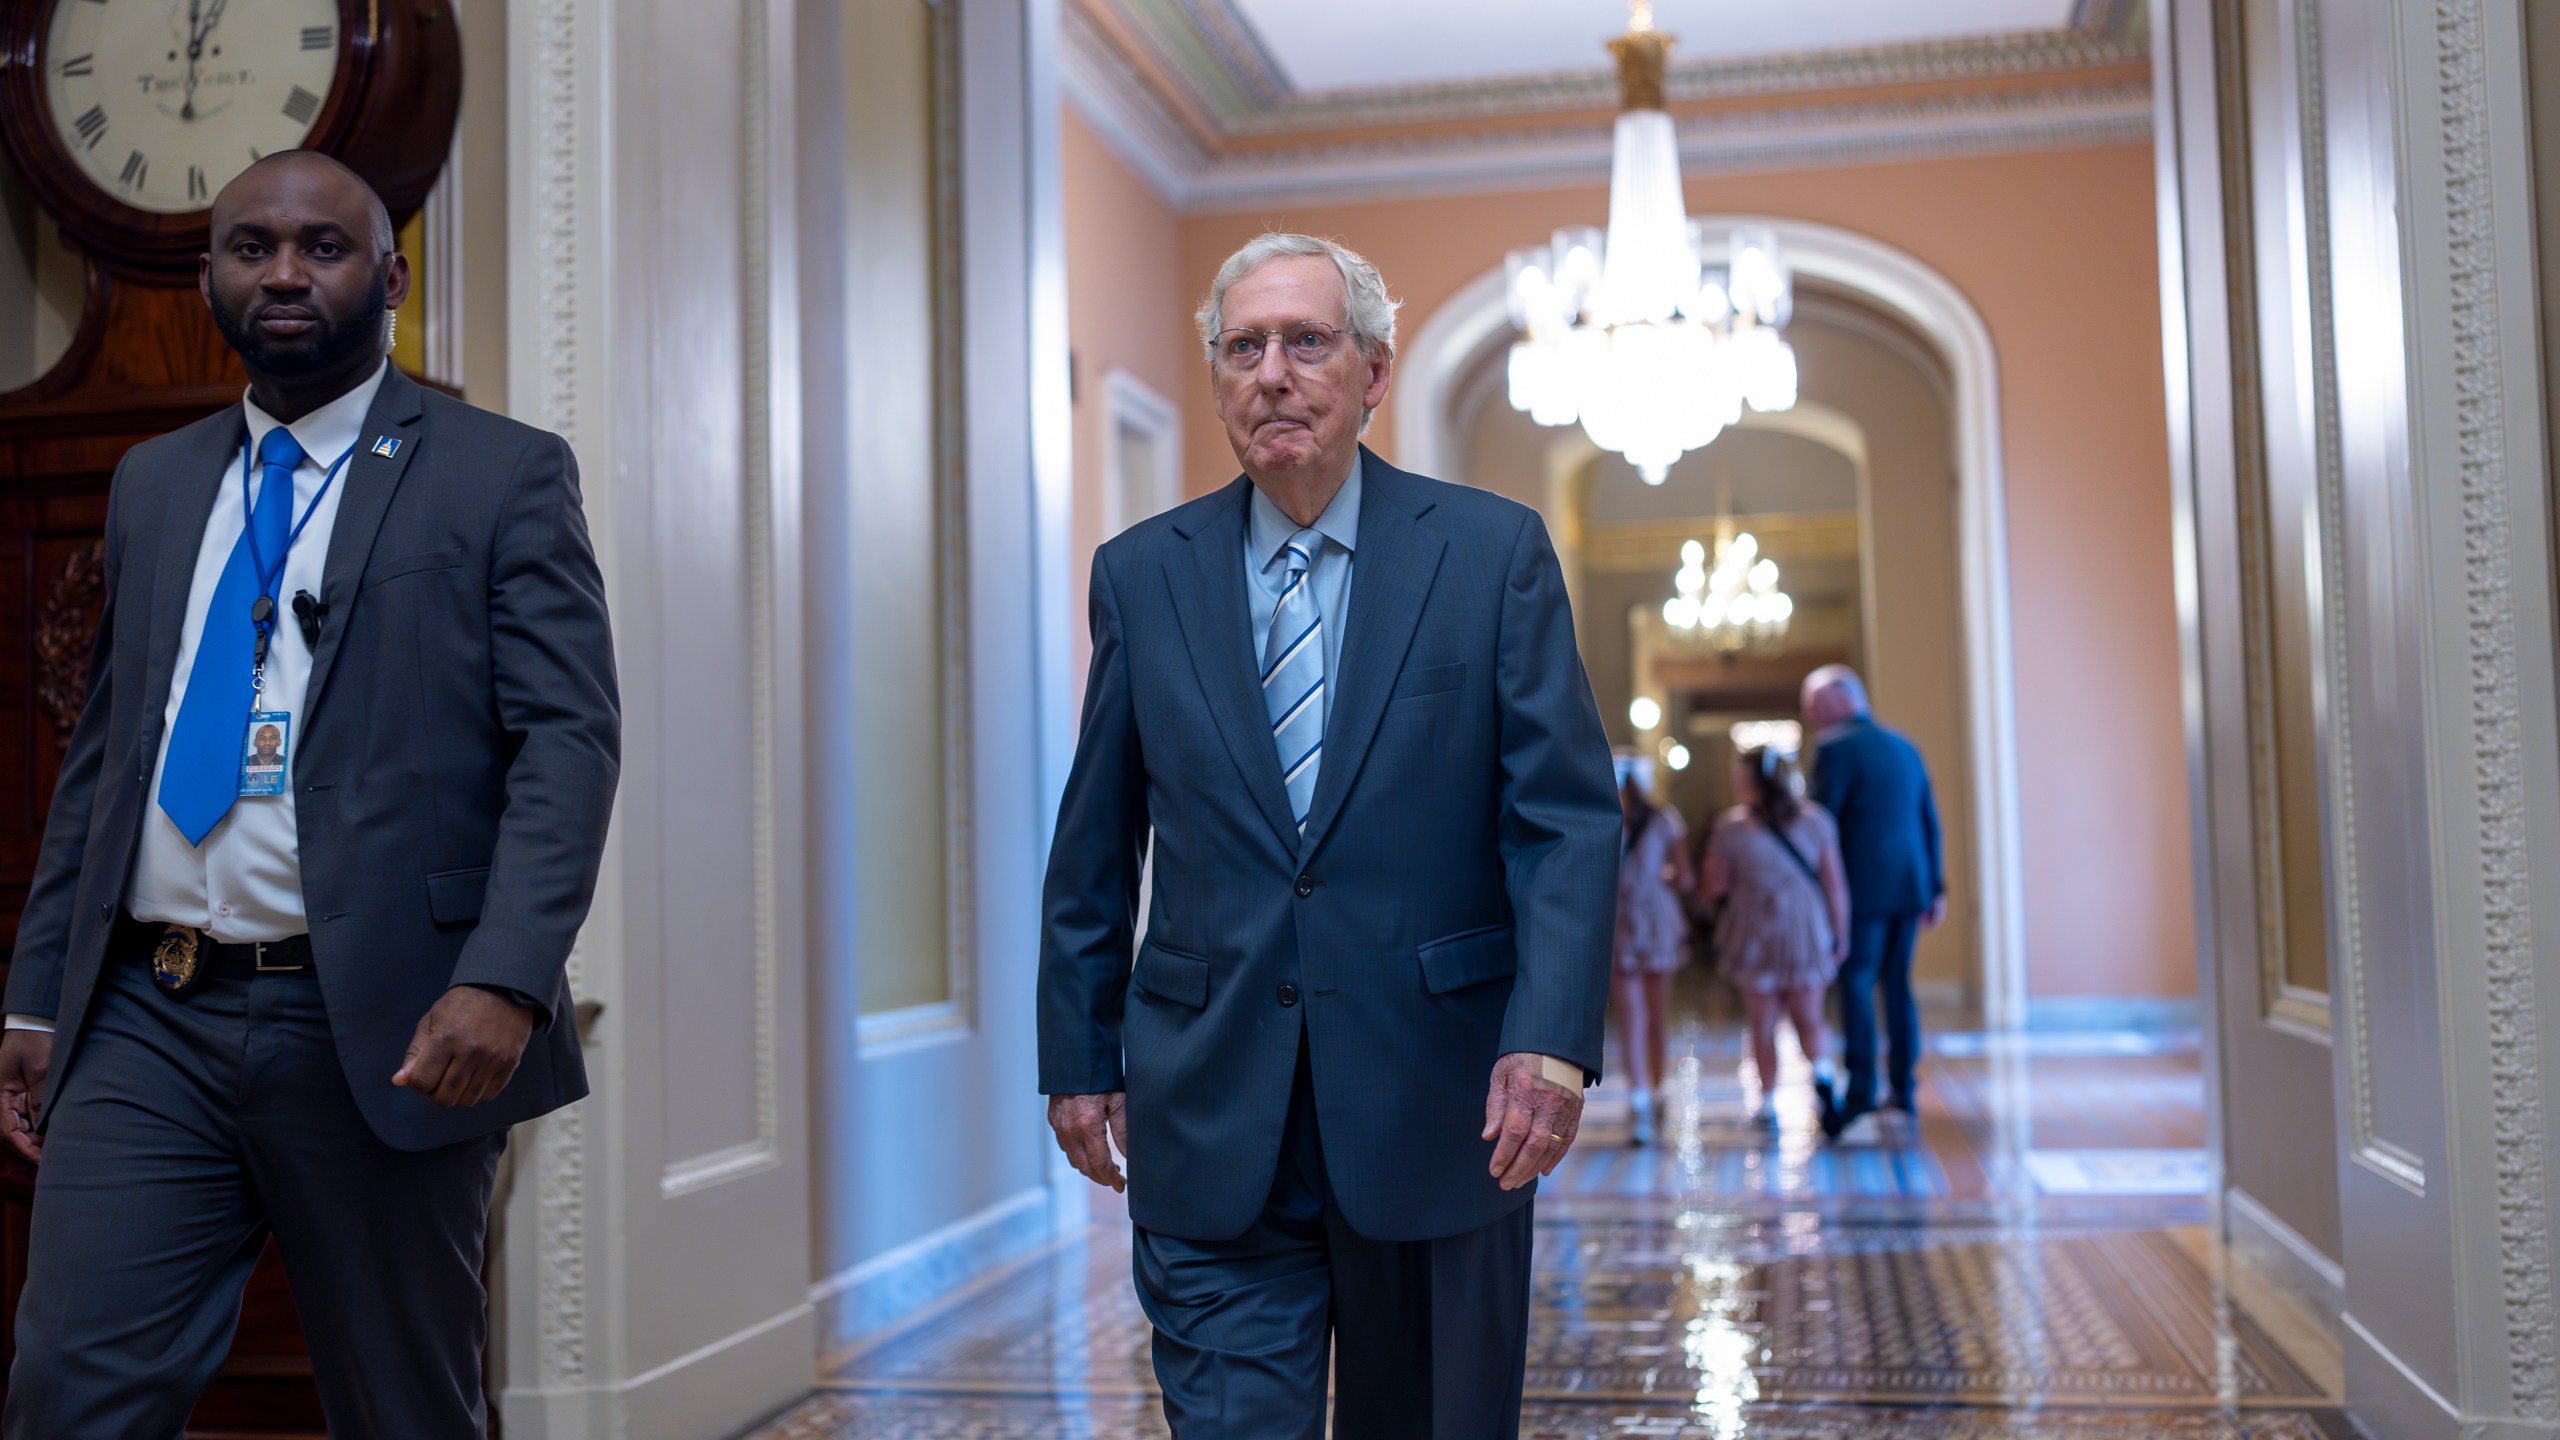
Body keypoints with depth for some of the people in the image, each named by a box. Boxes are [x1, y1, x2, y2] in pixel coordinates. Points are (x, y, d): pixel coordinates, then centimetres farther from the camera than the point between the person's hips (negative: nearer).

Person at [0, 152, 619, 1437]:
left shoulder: (504, 475, -1)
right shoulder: (153, 483, 16)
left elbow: (569, 738, -10)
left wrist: (506, 981, -22)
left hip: (383, 1033, -4)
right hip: (146, 1023, 4)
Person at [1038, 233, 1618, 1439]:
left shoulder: (1494, 552, 0)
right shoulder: (1141, 574, 6)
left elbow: (1568, 818, -5)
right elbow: (1093, 844, 10)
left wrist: (1552, 1039, -16)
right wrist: (1078, 1054, 7)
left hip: (1437, 1107, 0)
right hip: (1211, 1114, 1)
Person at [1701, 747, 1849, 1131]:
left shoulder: (1731, 828, -11)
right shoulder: (1815, 820, -4)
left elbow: (1715, 889, -6)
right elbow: (1835, 884, -2)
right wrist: (1840, 935, 6)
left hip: (1755, 937, -2)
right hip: (1808, 935, 2)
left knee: (1763, 1026, 10)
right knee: (1809, 1019, 14)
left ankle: (1768, 1103, 12)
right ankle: (1821, 1070, -13)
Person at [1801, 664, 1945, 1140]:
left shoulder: (1836, 748, -7)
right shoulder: (1905, 747, 15)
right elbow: (1930, 821, 16)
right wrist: (1936, 887, 19)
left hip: (1863, 887, -7)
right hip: (1909, 886, 7)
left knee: (1856, 982, -6)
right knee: (1897, 984, 11)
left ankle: (1861, 1088, -13)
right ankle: (1904, 1090, 13)